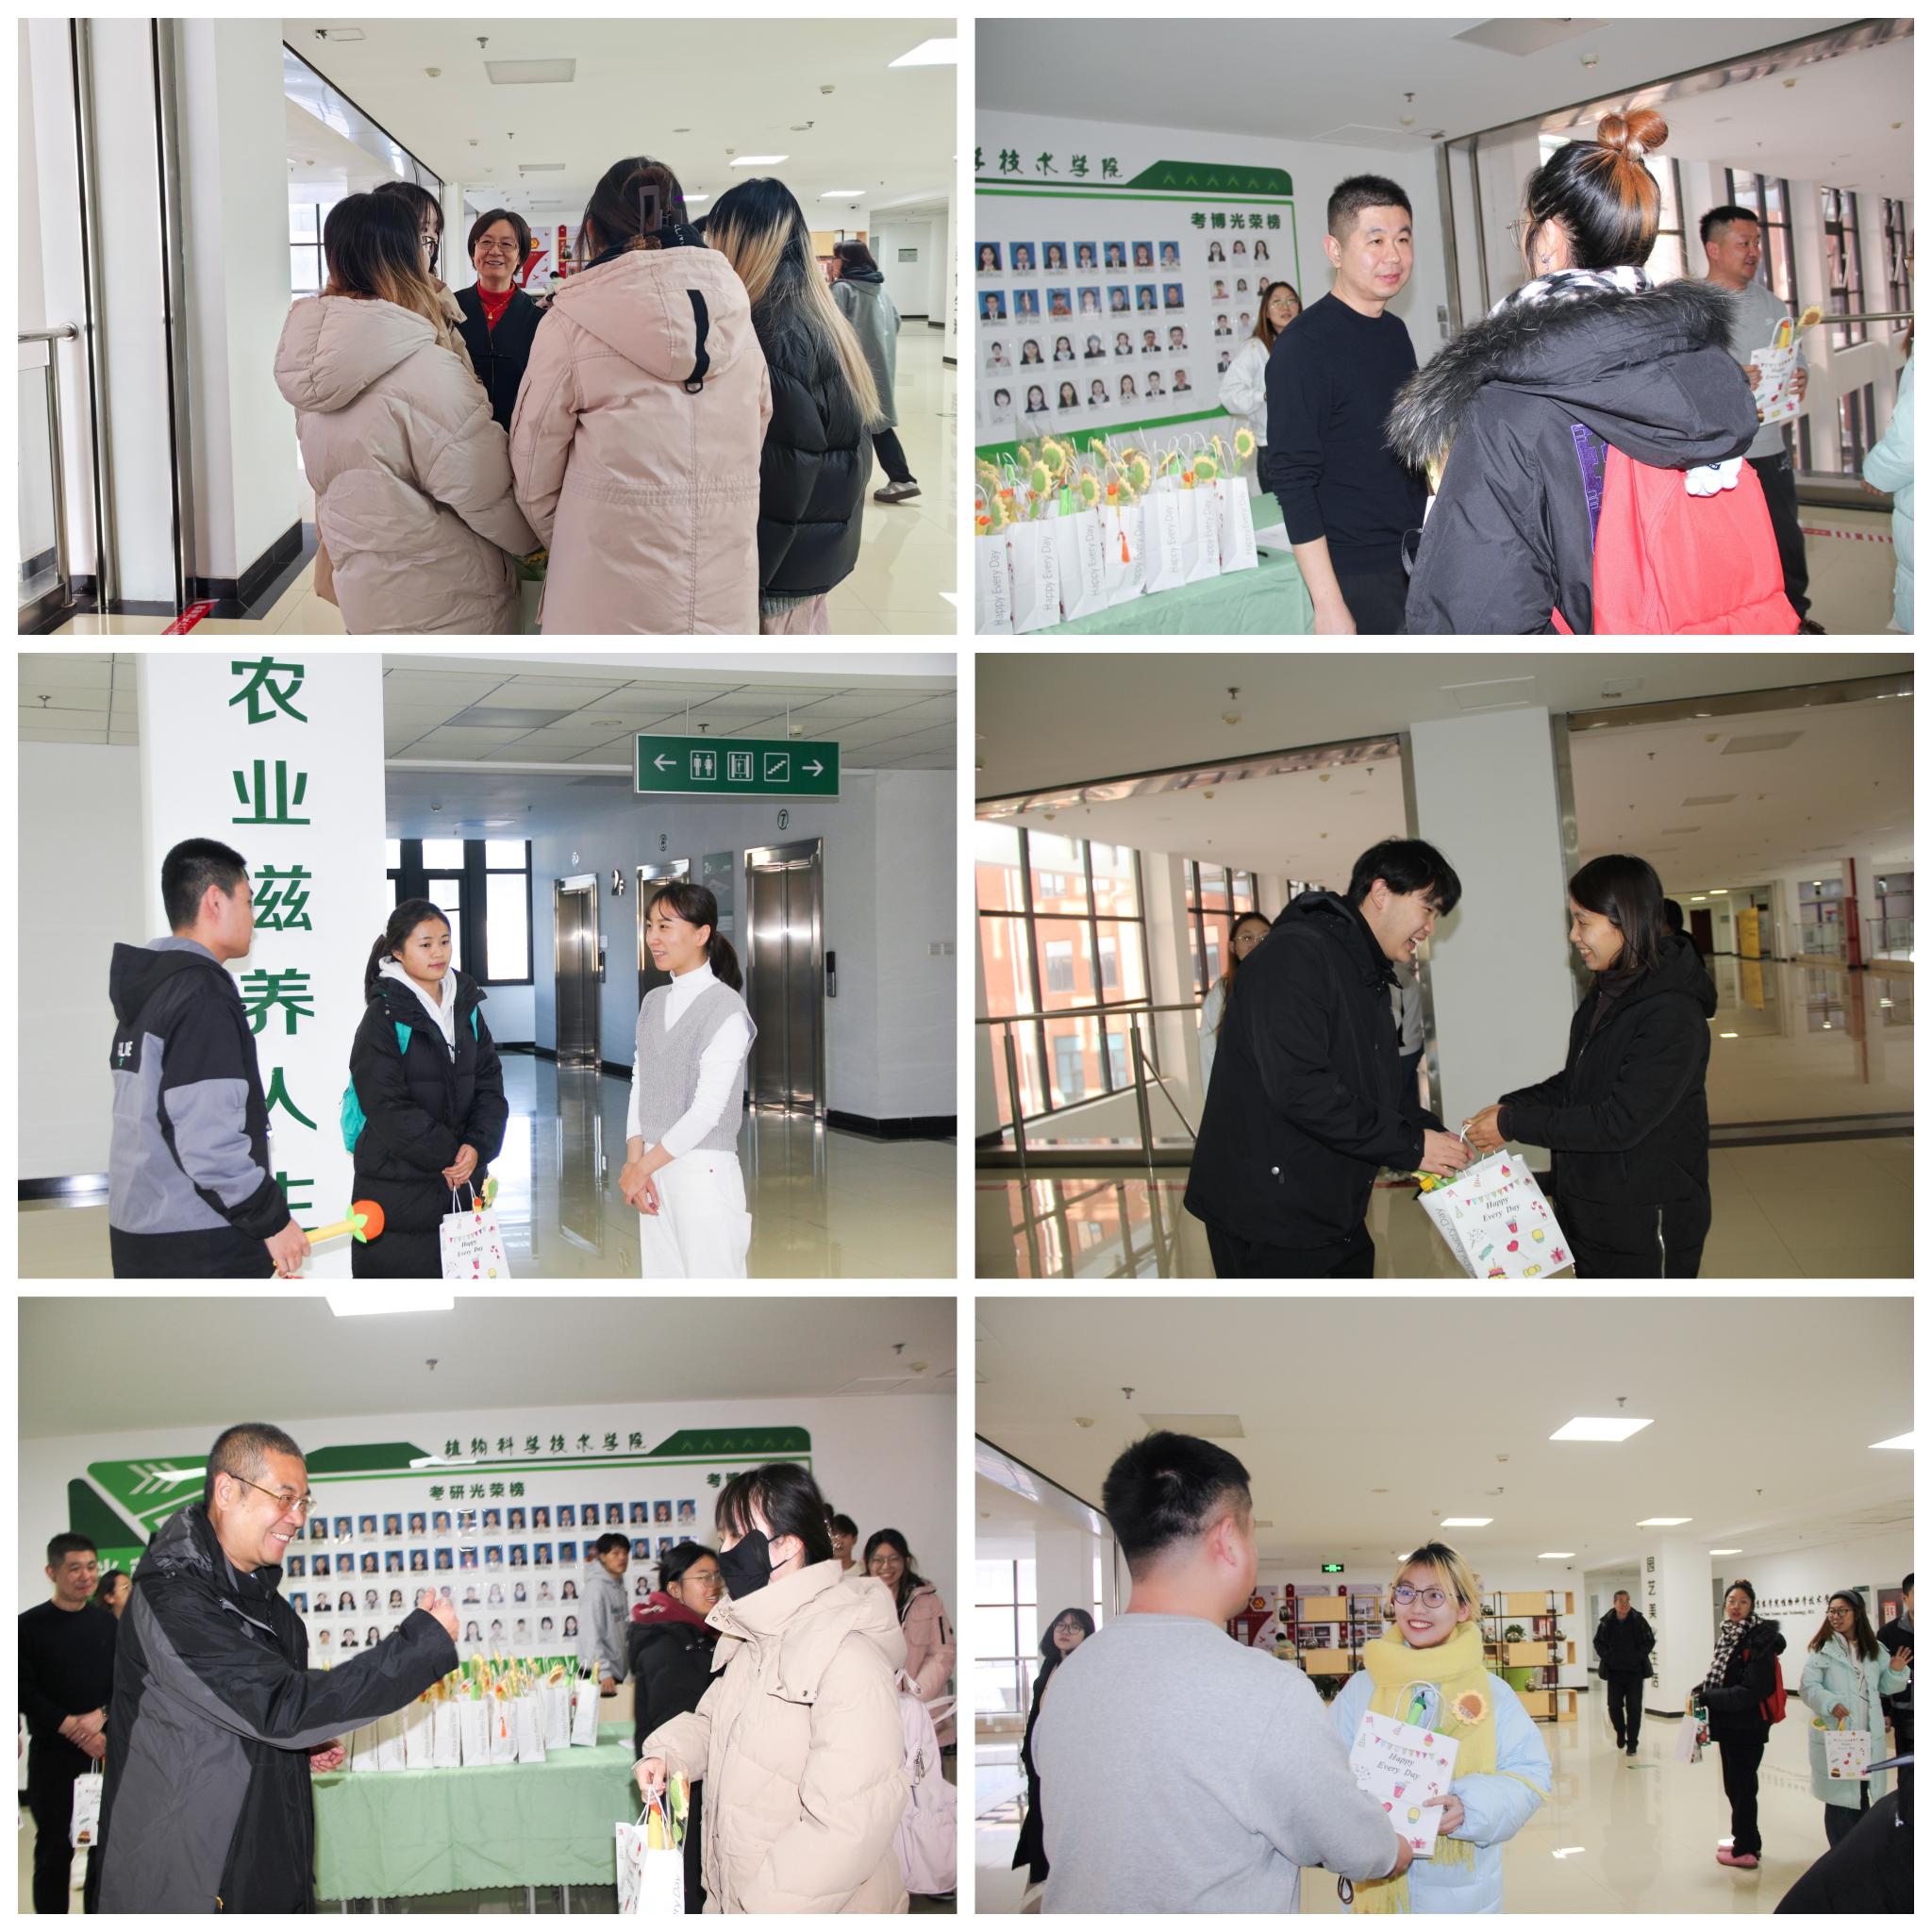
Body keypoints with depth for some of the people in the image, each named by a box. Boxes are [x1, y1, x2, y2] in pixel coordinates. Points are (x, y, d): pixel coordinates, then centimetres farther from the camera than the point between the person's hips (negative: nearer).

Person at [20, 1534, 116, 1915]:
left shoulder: (107, 1624, 8)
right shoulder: (30, 1625, -4)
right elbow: (24, 1691, -9)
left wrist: (101, 1716, -12)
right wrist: (71, 1727, -16)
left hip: (107, 1750, 4)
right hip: (52, 1754, -4)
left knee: (107, 1847, 7)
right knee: (54, 1850, 1)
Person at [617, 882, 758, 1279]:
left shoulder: (726, 1009, -11)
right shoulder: (654, 1003, 11)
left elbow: (707, 1109, -15)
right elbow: (639, 1086, 10)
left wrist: (641, 1167, -10)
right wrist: (635, 1163, -4)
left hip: (704, 1171, -7)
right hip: (655, 1168, 7)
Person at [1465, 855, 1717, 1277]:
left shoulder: (1673, 1015, -23)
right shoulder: (1606, 995, 6)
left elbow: (1618, 1123, -25)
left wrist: (1513, 1126, -20)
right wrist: (1511, 1107, -1)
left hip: (1647, 1226, -9)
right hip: (1593, 1218, 9)